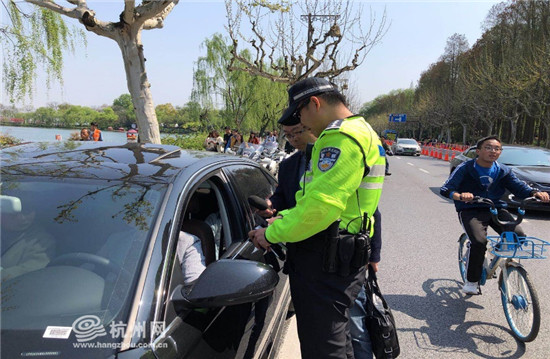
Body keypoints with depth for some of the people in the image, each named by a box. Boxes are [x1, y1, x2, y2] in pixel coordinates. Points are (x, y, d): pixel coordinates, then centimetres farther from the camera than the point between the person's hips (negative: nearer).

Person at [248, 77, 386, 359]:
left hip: (324, 264, -11)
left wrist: (273, 233, -13)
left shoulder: (341, 137, -18)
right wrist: (285, 218, 10)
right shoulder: (361, 132, 18)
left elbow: (321, 205, -27)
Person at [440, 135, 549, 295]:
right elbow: (445, 189, -16)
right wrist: (460, 196, -38)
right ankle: (471, 281, -6)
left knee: (519, 236, -18)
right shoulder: (465, 168, -7)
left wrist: (535, 193, -21)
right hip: (470, 211, -4)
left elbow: (519, 187, 1)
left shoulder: (503, 171, 8)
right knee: (479, 241, -28)